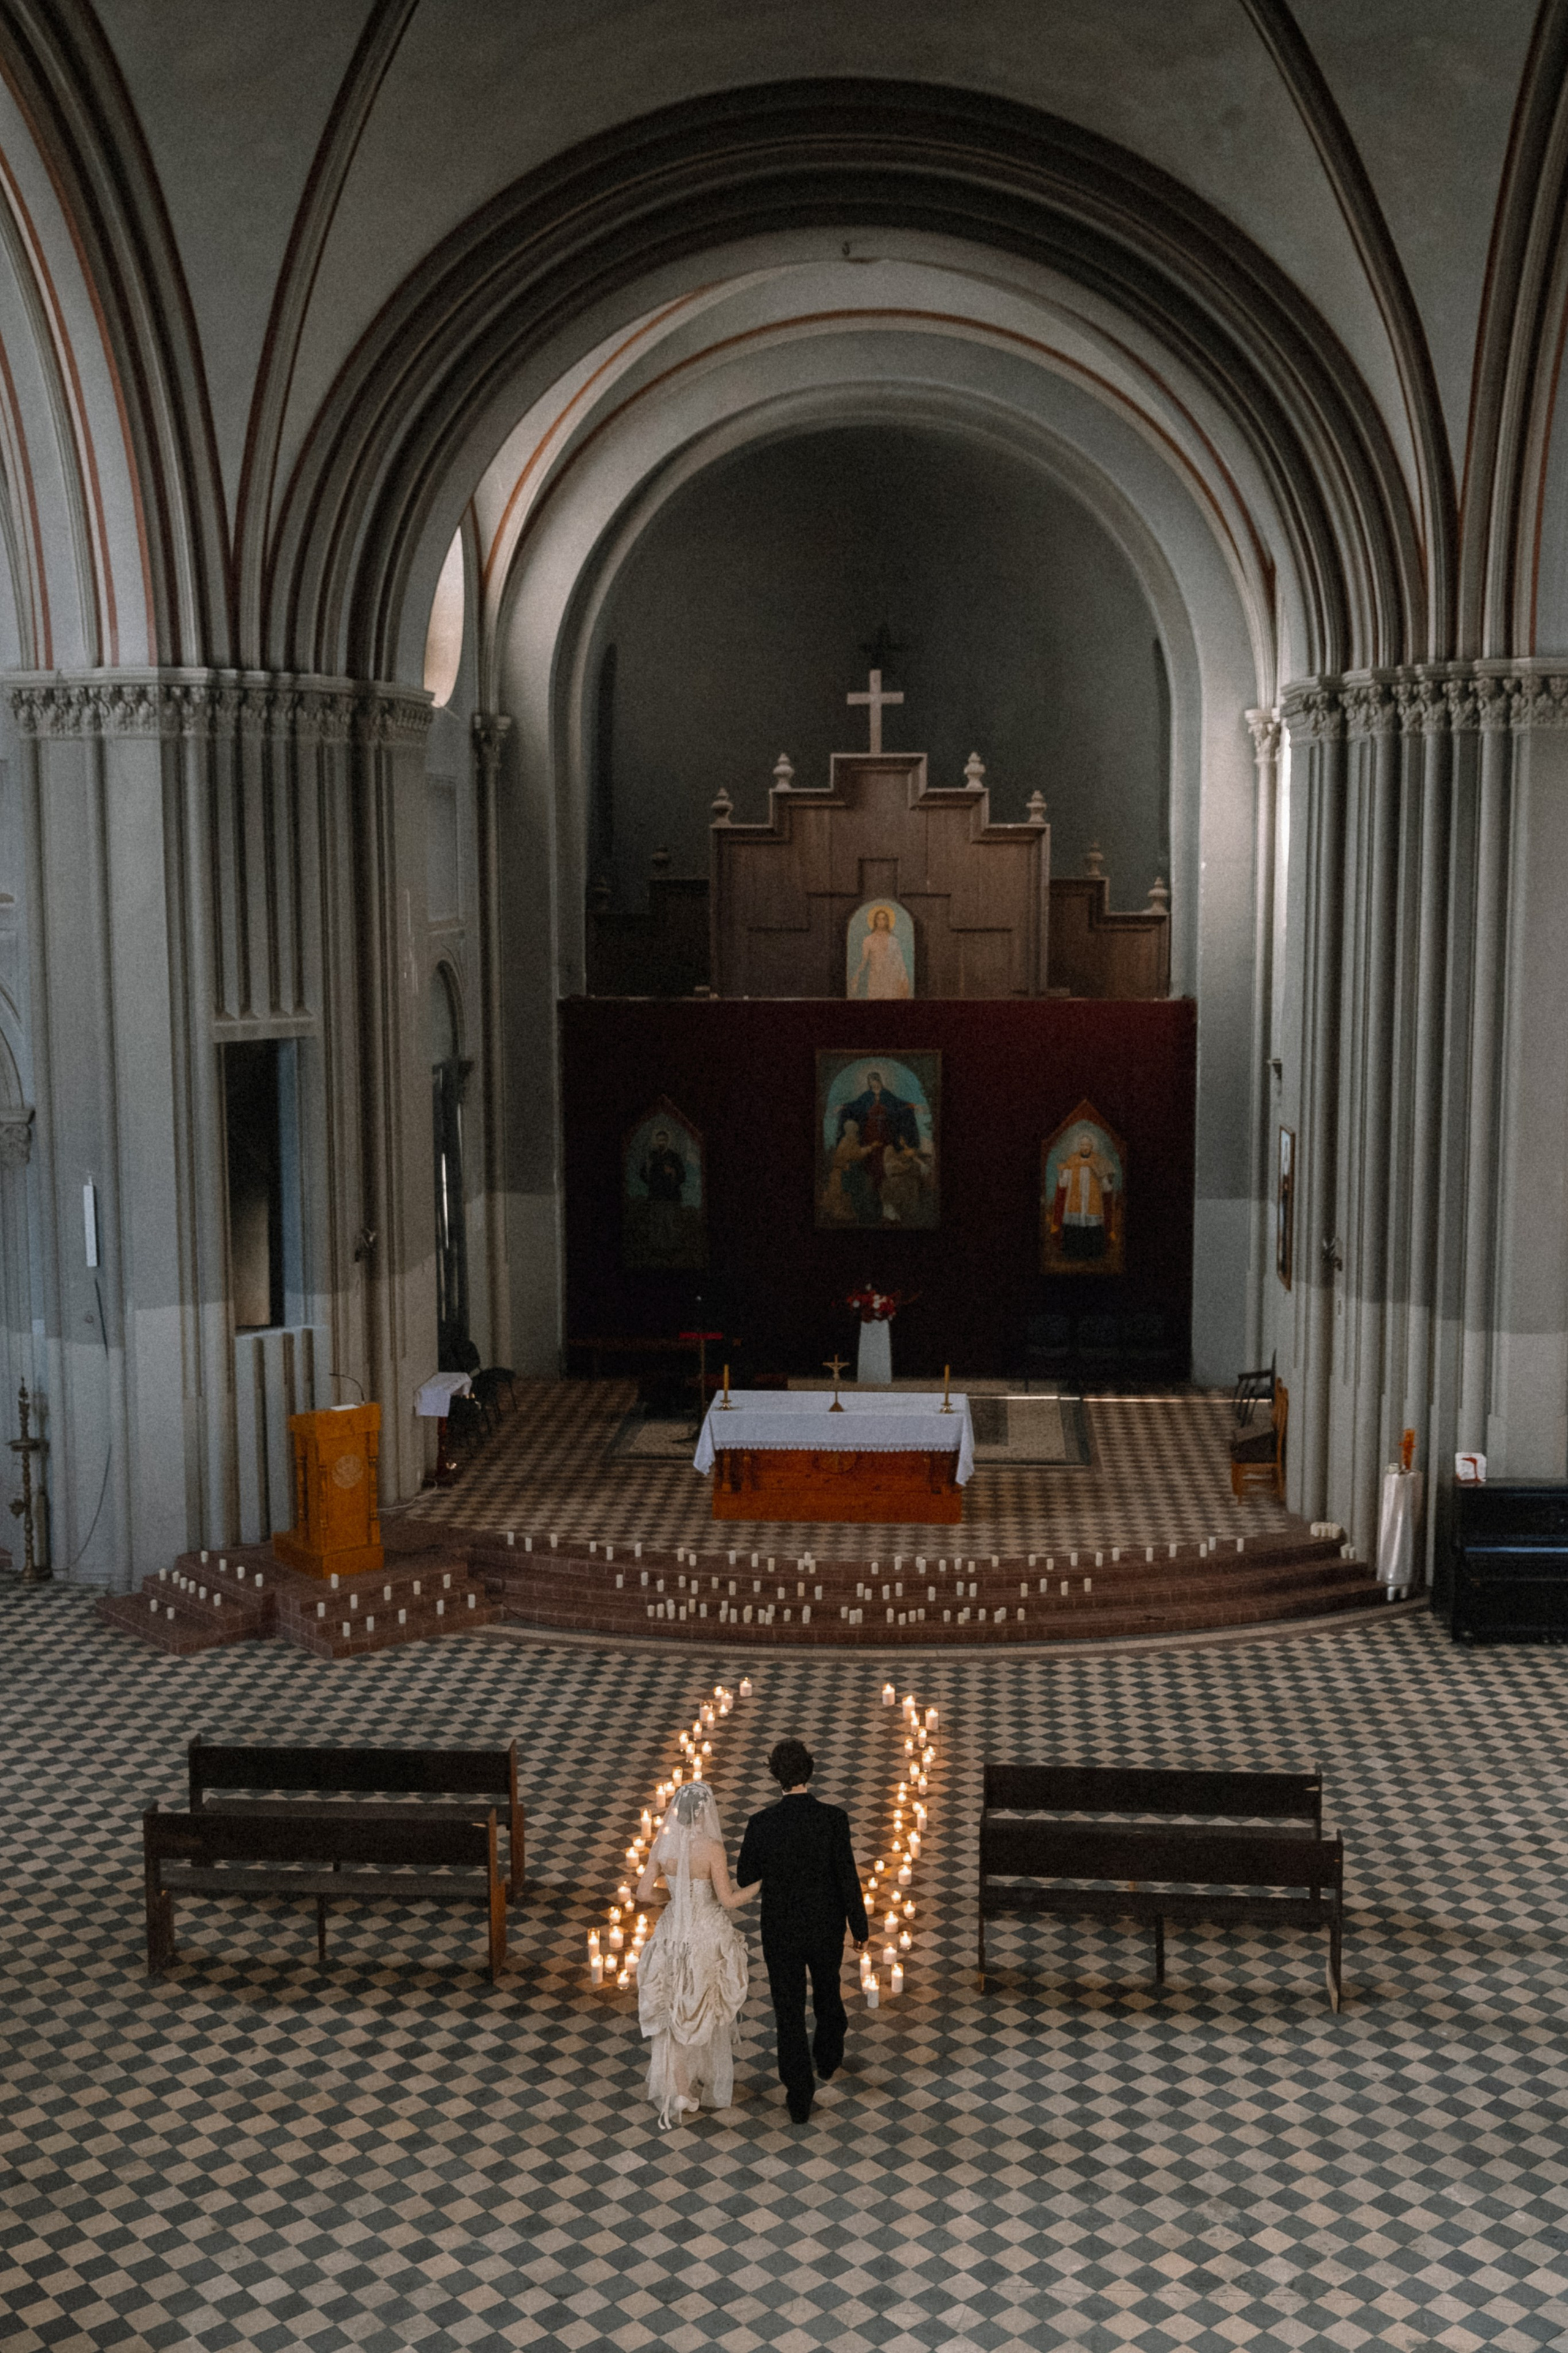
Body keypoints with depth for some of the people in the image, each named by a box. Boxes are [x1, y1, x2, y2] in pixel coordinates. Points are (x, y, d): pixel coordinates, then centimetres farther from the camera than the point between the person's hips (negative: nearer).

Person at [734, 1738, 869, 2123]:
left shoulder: (761, 1824, -19)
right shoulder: (833, 1819, -21)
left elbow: (745, 1880, -6)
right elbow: (848, 1878, -15)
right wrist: (860, 1928, -1)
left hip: (781, 1932, -1)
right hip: (827, 1928, 1)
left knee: (789, 2011, 13)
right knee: (828, 1994, 28)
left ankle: (799, 2098, 19)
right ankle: (828, 2060, 51)